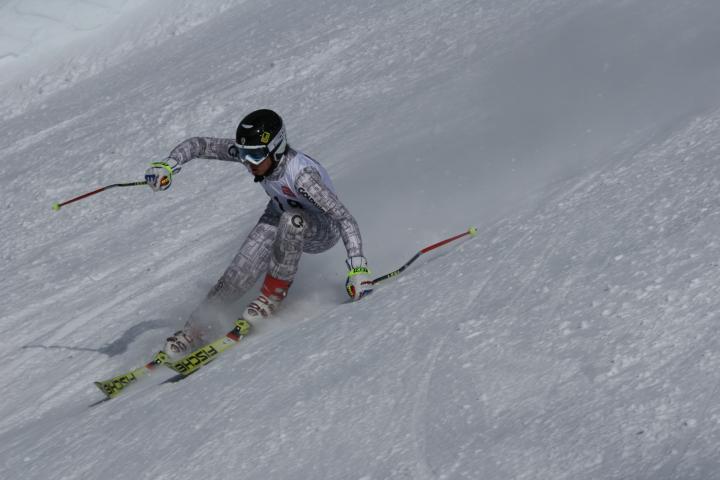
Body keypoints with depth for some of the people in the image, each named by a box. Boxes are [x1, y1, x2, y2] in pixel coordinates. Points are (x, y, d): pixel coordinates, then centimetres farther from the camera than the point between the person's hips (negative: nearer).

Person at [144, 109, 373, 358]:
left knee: (291, 220, -38)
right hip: (281, 216, 5)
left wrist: (357, 267, -48)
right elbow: (199, 144, -13)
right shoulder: (250, 151, -22)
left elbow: (345, 219, -40)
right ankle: (195, 327, 6)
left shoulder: (300, 174, -39)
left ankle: (274, 292, -17)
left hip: (322, 232, -5)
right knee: (241, 271, -10)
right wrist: (169, 164, -30)